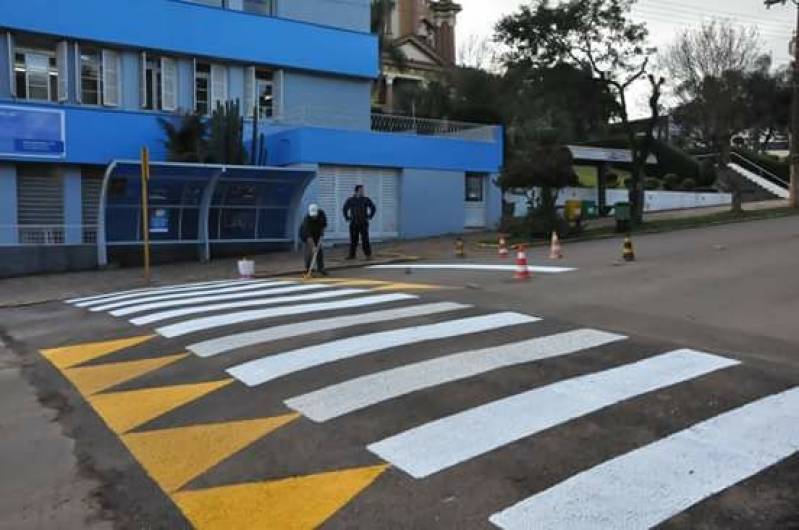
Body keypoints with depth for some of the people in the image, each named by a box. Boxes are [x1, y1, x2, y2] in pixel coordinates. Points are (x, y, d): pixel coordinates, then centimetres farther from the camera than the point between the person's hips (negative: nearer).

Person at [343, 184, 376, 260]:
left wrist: (369, 217, 2)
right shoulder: (350, 200, 3)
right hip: (353, 223, 2)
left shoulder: (366, 200, 0)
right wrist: (347, 218, 11)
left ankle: (368, 255, -2)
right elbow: (345, 209, 18)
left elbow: (373, 208, 7)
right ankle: (352, 255, 11)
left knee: (365, 239, -6)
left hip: (363, 223, -2)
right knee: (353, 239, 4)